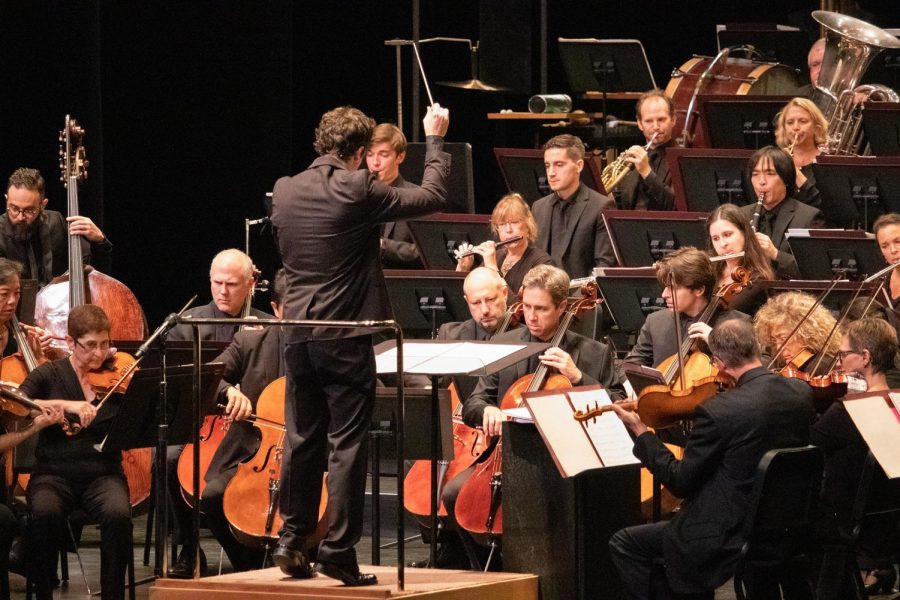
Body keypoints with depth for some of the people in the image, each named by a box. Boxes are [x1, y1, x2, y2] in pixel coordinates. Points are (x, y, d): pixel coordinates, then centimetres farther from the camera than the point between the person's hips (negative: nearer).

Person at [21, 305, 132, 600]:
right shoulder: (49, 374, 5)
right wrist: (64, 405, -25)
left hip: (103, 473, 1)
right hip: (54, 473, -1)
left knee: (118, 514, -33)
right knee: (45, 513, -34)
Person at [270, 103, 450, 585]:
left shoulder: (285, 191, 4)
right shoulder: (359, 190, -13)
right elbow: (432, 197, -7)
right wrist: (435, 139, 7)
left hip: (297, 335, 5)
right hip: (346, 338, -5)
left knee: (302, 440, 14)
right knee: (346, 444, -1)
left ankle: (292, 541, 15)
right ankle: (338, 551, -2)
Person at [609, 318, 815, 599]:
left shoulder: (716, 411, -24)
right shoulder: (802, 393, -5)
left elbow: (680, 482, -15)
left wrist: (640, 432, -4)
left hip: (731, 537, -8)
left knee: (624, 544, 11)